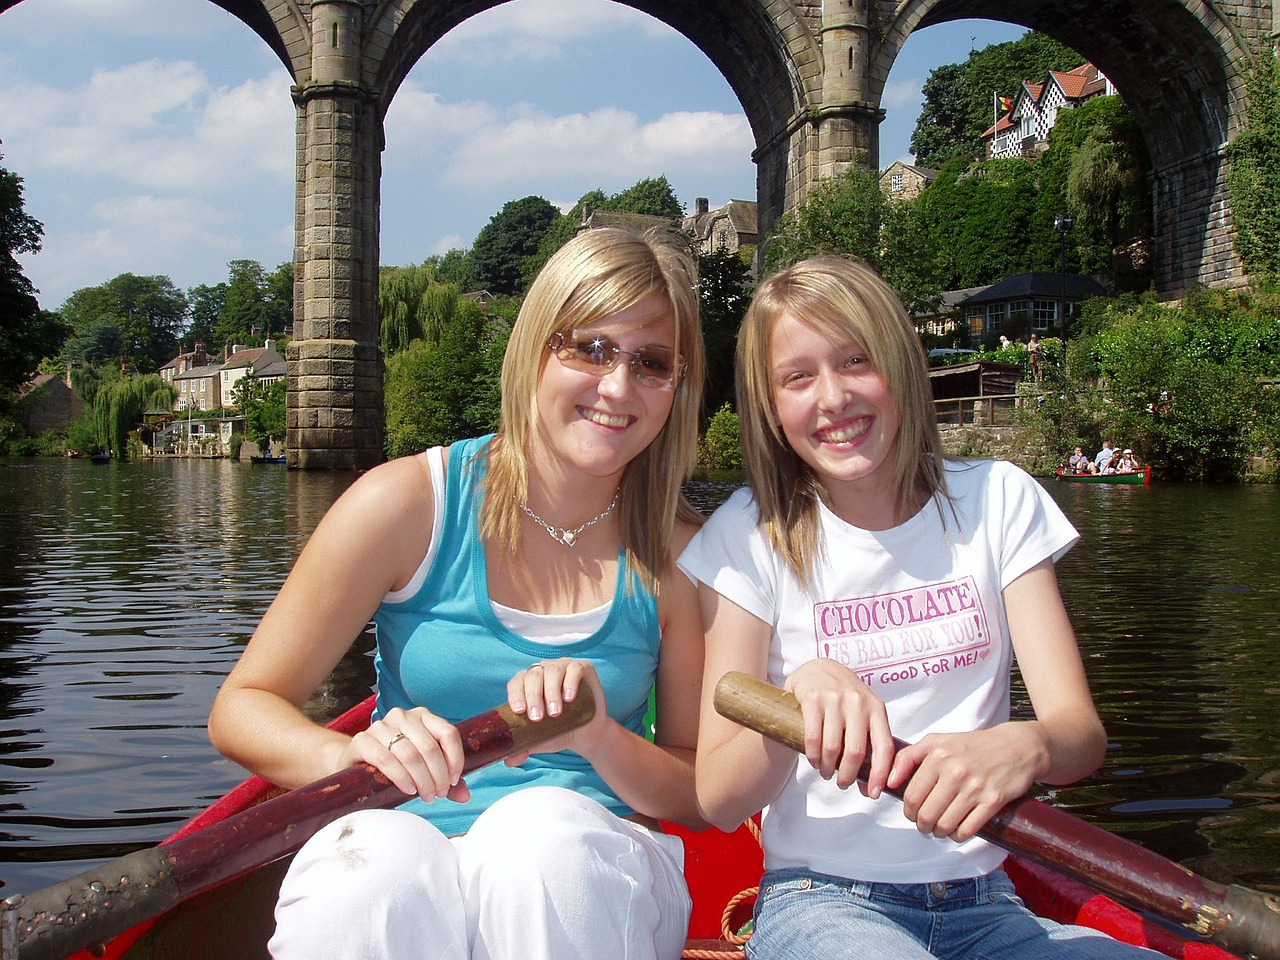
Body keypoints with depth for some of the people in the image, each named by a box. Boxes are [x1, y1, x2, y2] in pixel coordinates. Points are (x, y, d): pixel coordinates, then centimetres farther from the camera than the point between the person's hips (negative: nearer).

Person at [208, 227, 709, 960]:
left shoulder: (681, 554, 1)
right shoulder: (409, 503, -4)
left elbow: (704, 801, 4)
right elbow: (242, 707, -2)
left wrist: (599, 739, -18)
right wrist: (351, 754, -24)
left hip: (589, 880, 2)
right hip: (401, 874, -1)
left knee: (545, 826, -33)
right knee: (376, 856, -36)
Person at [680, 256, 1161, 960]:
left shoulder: (996, 500, 5)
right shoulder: (749, 538, -1)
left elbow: (1081, 730, -4)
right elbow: (718, 802, -6)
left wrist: (1025, 746, -28)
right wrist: (804, 691, -26)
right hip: (821, 902, -3)